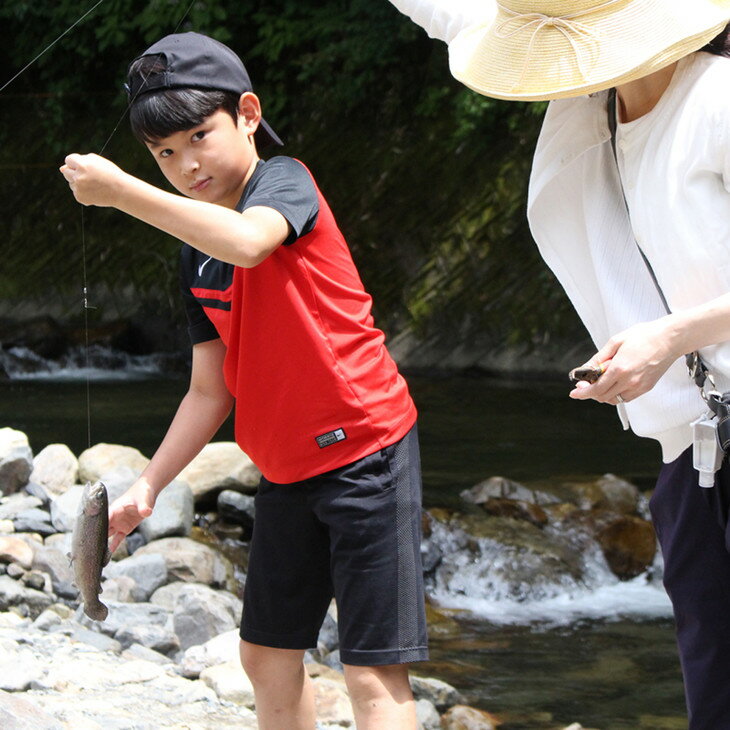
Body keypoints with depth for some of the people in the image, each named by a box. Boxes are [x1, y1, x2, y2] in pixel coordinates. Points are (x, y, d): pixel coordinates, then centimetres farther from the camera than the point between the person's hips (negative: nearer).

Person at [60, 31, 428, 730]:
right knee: (268, 654, 14)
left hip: (365, 452, -9)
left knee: (373, 673, -10)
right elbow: (210, 390, 11)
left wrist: (119, 191, -36)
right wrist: (147, 487, 2)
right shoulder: (194, 254, 10)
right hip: (285, 470, 9)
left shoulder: (285, 180, -12)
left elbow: (247, 242, -37)